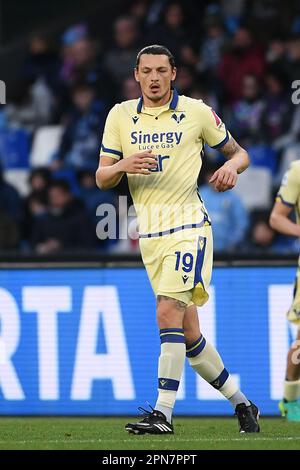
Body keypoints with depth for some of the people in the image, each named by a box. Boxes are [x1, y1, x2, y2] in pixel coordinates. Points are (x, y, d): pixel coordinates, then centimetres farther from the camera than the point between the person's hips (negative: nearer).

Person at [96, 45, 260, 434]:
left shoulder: (196, 113, 0)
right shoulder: (121, 116, 9)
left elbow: (238, 152, 11)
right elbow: (101, 179, 7)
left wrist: (231, 167, -12)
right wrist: (123, 165, -14)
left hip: (188, 226, -5)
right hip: (149, 235, 5)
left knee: (168, 313, -21)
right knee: (188, 332, 8)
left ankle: (164, 413, -22)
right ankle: (241, 404, 23)